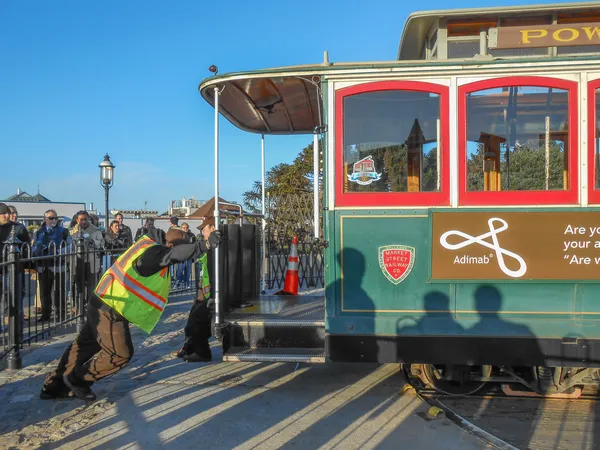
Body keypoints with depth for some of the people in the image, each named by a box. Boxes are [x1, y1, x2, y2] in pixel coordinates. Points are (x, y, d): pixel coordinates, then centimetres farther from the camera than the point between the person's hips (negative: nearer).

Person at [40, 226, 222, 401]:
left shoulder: (151, 248, 7)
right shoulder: (153, 254, -22)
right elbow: (175, 254, -40)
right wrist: (205, 245, -51)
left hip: (105, 305, 10)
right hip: (111, 310, -10)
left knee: (86, 345, 20)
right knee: (120, 353, -1)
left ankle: (54, 386, 34)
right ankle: (76, 380, 16)